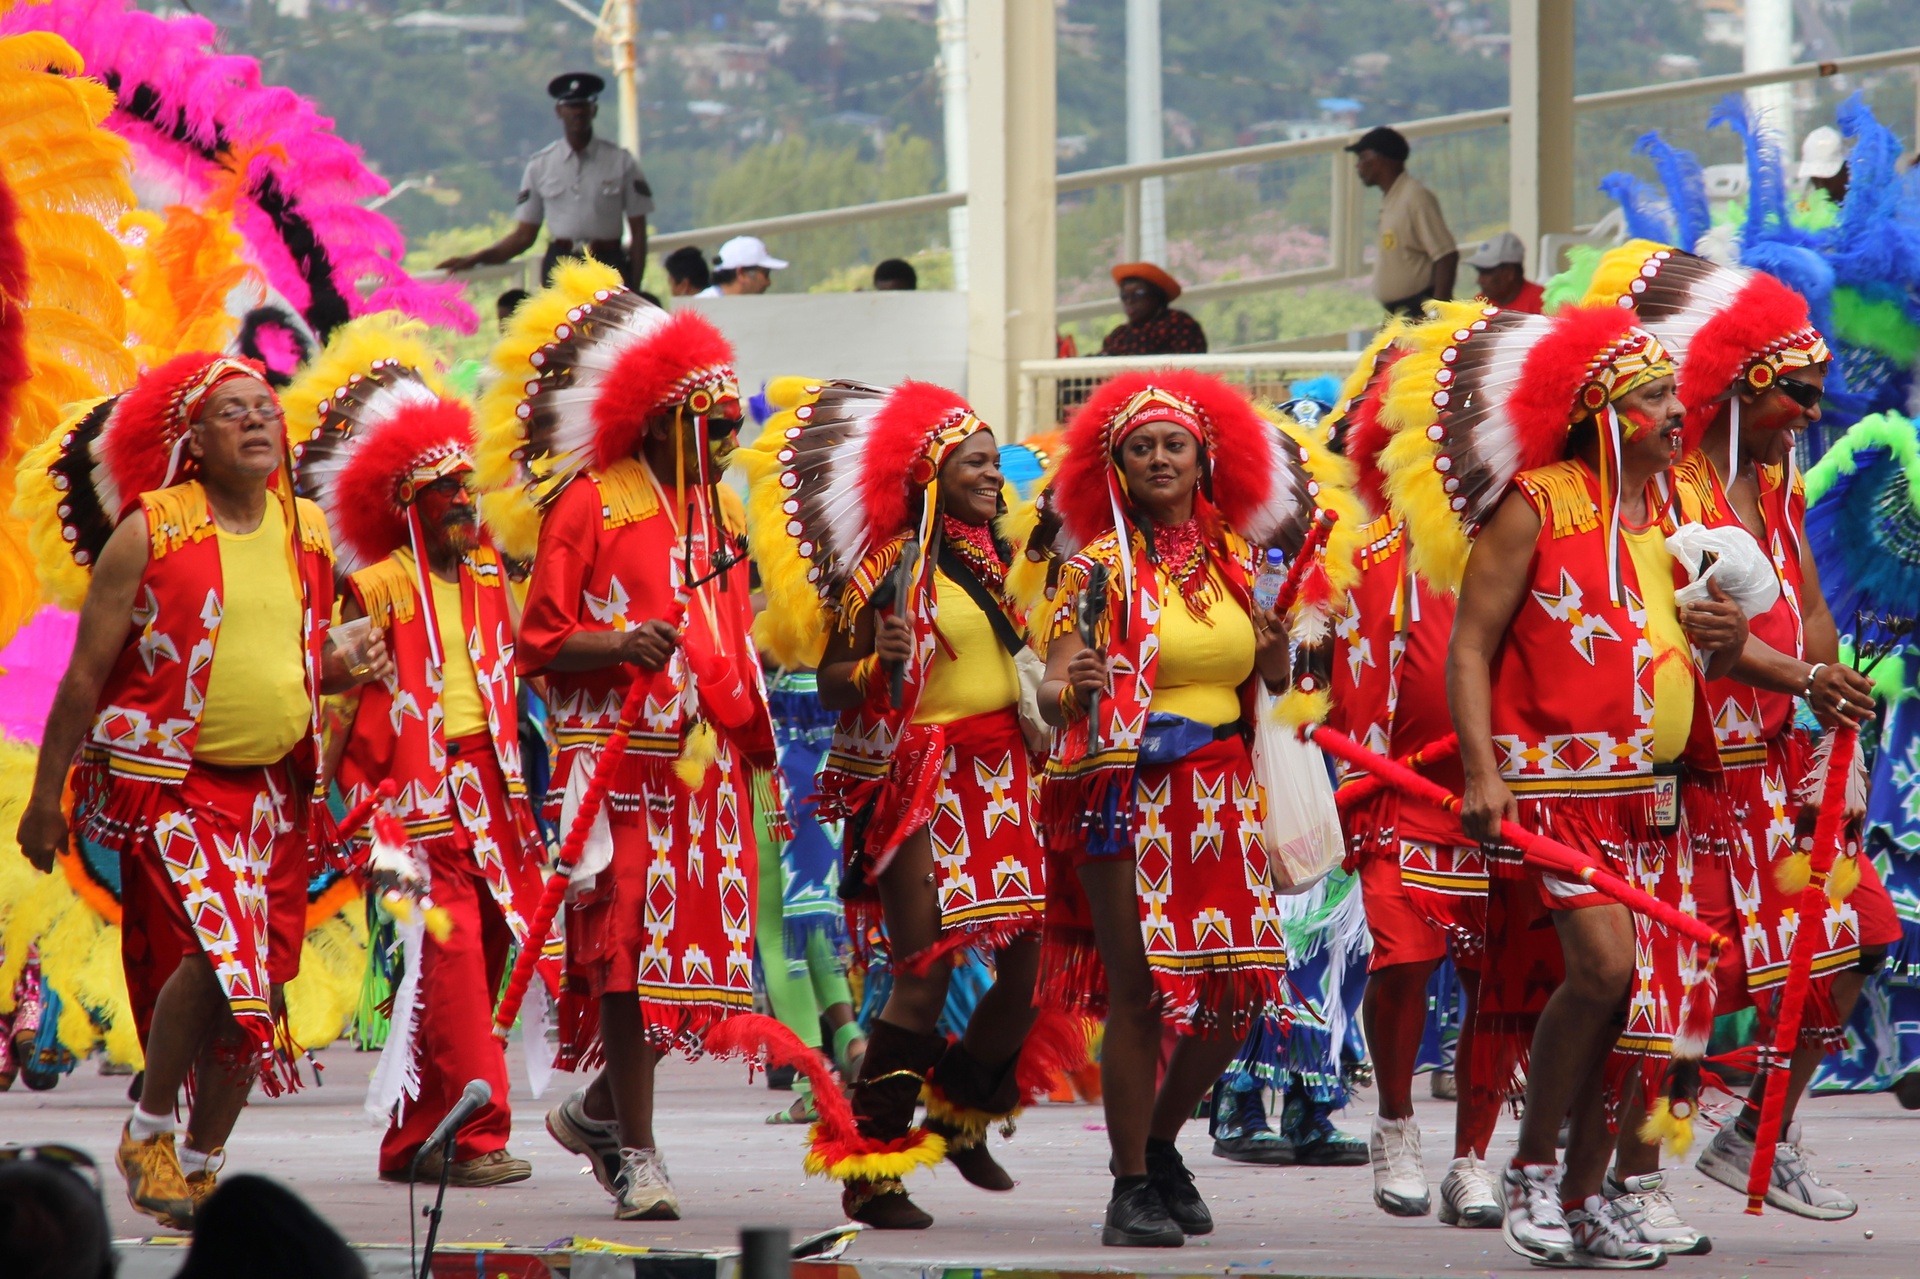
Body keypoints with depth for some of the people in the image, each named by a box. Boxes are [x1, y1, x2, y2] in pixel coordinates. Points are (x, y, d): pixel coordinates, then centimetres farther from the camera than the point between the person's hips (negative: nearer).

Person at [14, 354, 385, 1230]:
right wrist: (46, 797, -3)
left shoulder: (308, 534, 9)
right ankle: (148, 1130, -1)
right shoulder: (149, 534, -5)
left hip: (275, 788, 5)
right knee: (219, 950, -22)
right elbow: (86, 676, -2)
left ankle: (202, 1167, 18)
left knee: (257, 985, 4)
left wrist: (353, 670, 2)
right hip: (172, 786, -5)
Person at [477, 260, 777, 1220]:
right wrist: (616, 645, -22)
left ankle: (598, 1109, 22)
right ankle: (637, 1156, -6)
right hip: (620, 751, -6)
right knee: (633, 941, -10)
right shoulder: (590, 504, -4)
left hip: (706, 757, 6)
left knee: (701, 945, 2)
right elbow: (539, 642, -4)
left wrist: (749, 740, 18)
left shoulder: (719, 512, 18)